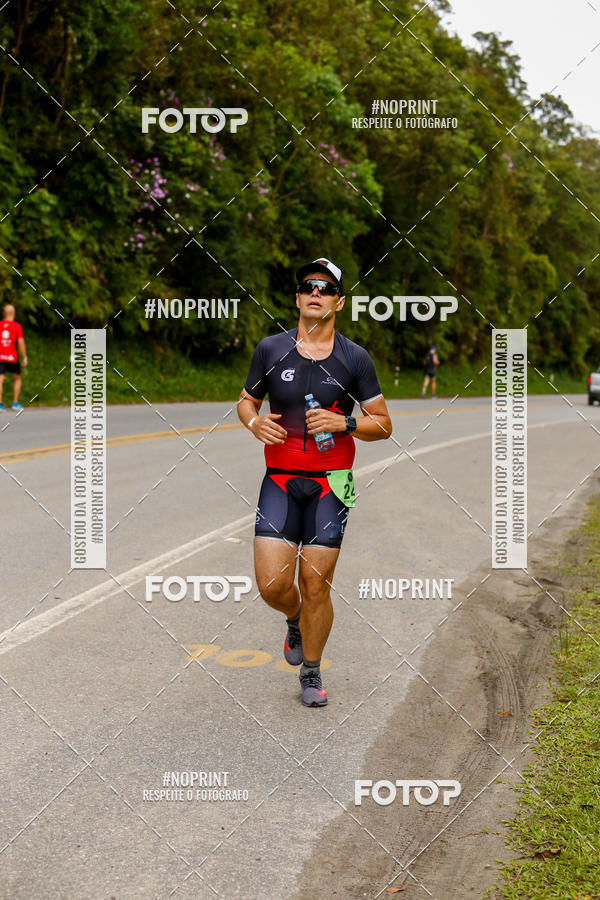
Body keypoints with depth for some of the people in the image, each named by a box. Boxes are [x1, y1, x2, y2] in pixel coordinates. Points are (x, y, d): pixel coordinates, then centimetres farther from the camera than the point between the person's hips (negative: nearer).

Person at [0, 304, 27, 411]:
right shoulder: (17, 326, -6)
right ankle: (15, 403, 14)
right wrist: (24, 358, -3)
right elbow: (21, 343, -10)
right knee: (17, 379, 17)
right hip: (12, 358, -1)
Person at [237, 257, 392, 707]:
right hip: (279, 480, 1)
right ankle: (295, 620, 30)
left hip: (330, 484, -1)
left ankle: (312, 672, 21)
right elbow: (246, 400, 15)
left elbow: (383, 425, 3)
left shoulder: (355, 358, -1)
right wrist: (255, 422, -7)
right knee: (272, 584, -7)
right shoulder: (271, 349, 3)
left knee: (315, 583, -1)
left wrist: (344, 423, -15)